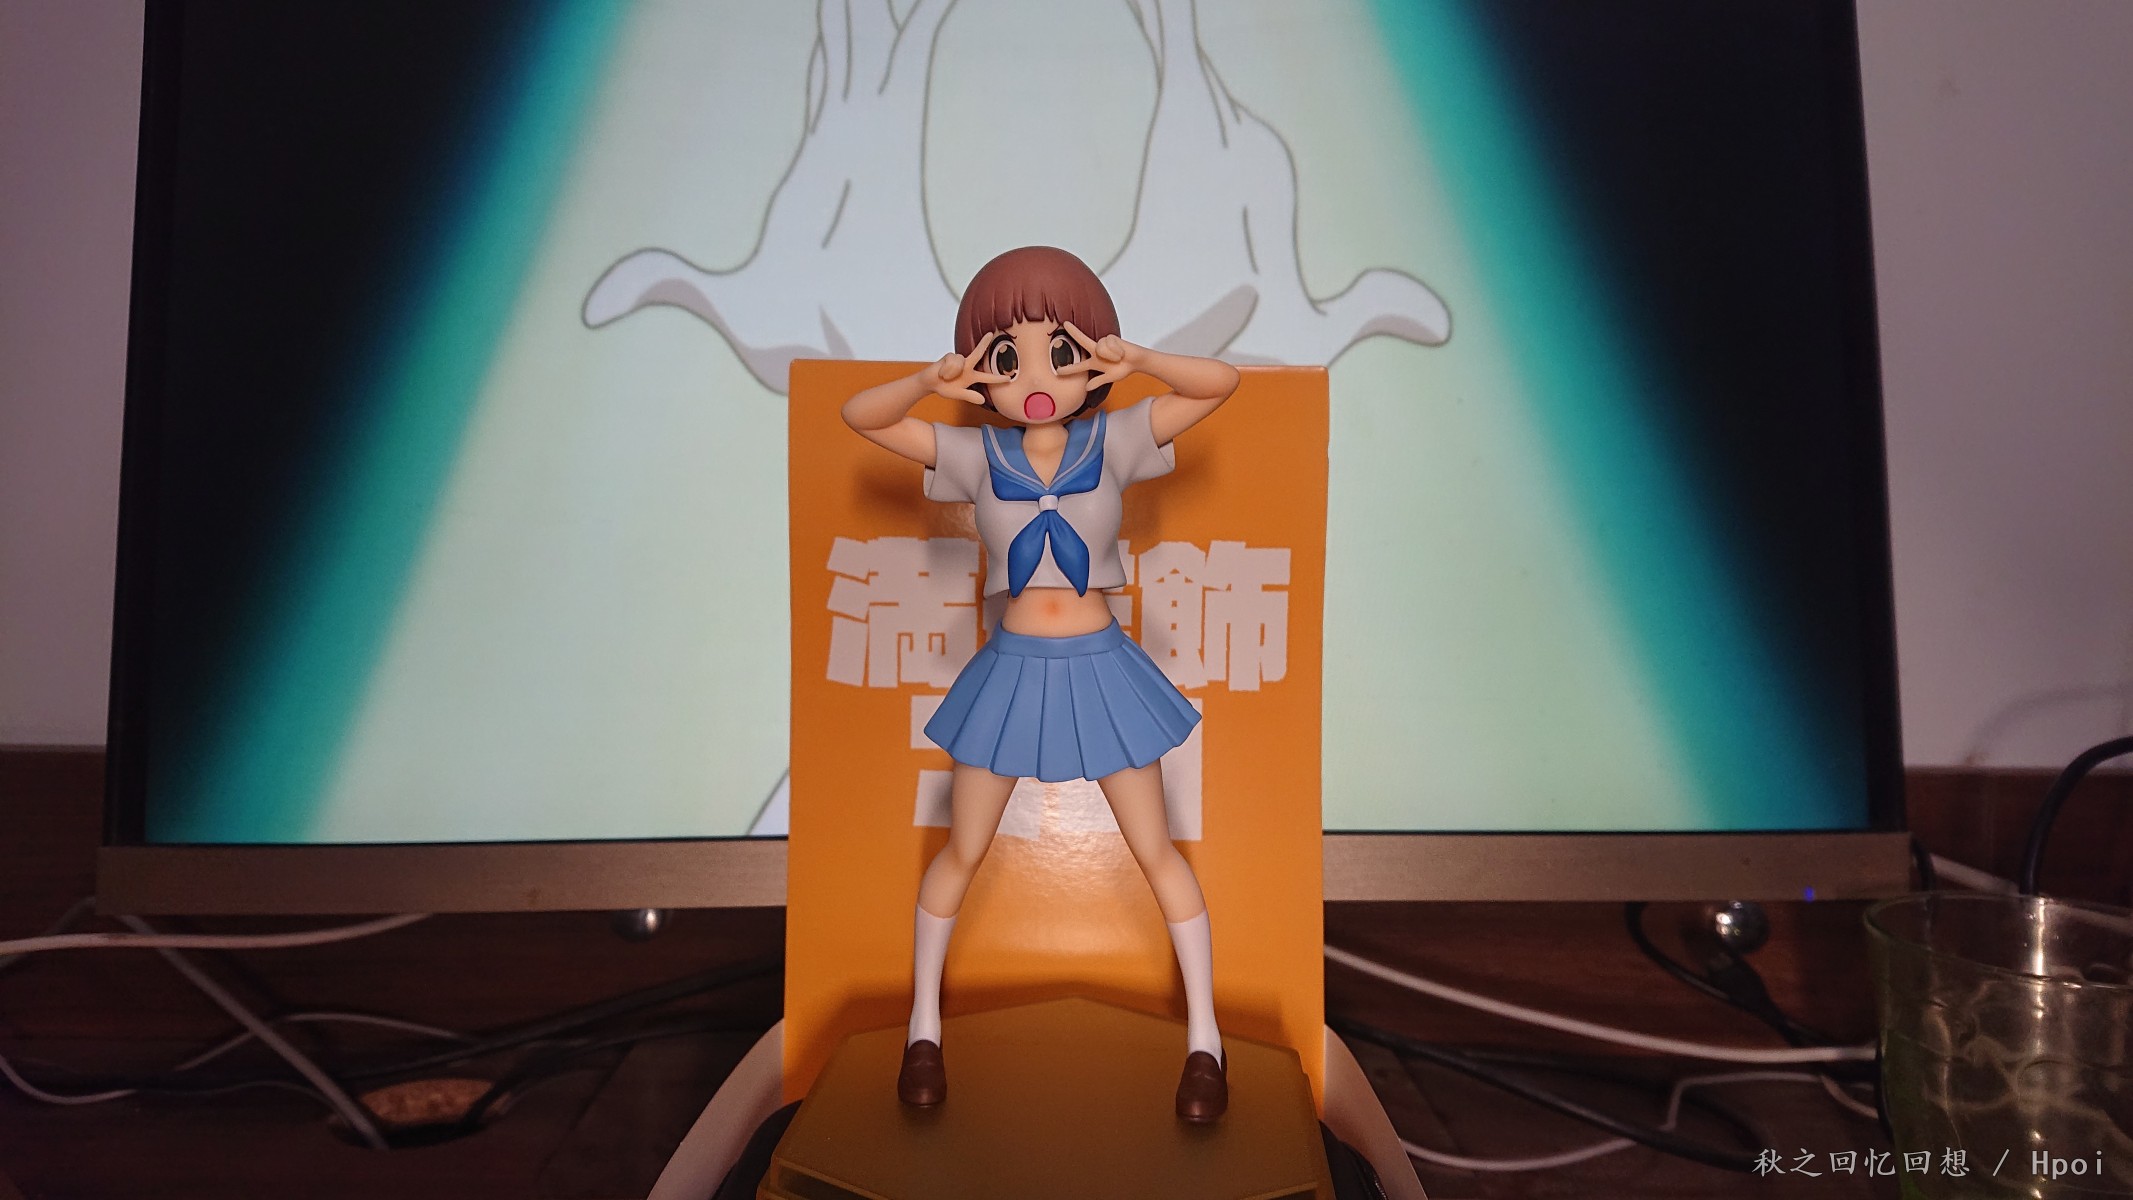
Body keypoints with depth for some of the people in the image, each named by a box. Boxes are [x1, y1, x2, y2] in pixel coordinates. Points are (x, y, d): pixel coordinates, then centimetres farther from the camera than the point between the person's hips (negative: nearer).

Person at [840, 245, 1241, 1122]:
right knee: (961, 853, 12)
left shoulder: (1113, 442, -7)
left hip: (1101, 670, 0)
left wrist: (1137, 359, -30)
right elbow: (858, 416, -10)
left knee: (1156, 853, 7)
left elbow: (1222, 383, -13)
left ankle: (1204, 1037, 24)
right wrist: (932, 381, -28)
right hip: (1010, 670, 1)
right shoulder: (975, 454, -6)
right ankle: (923, 1024, 32)